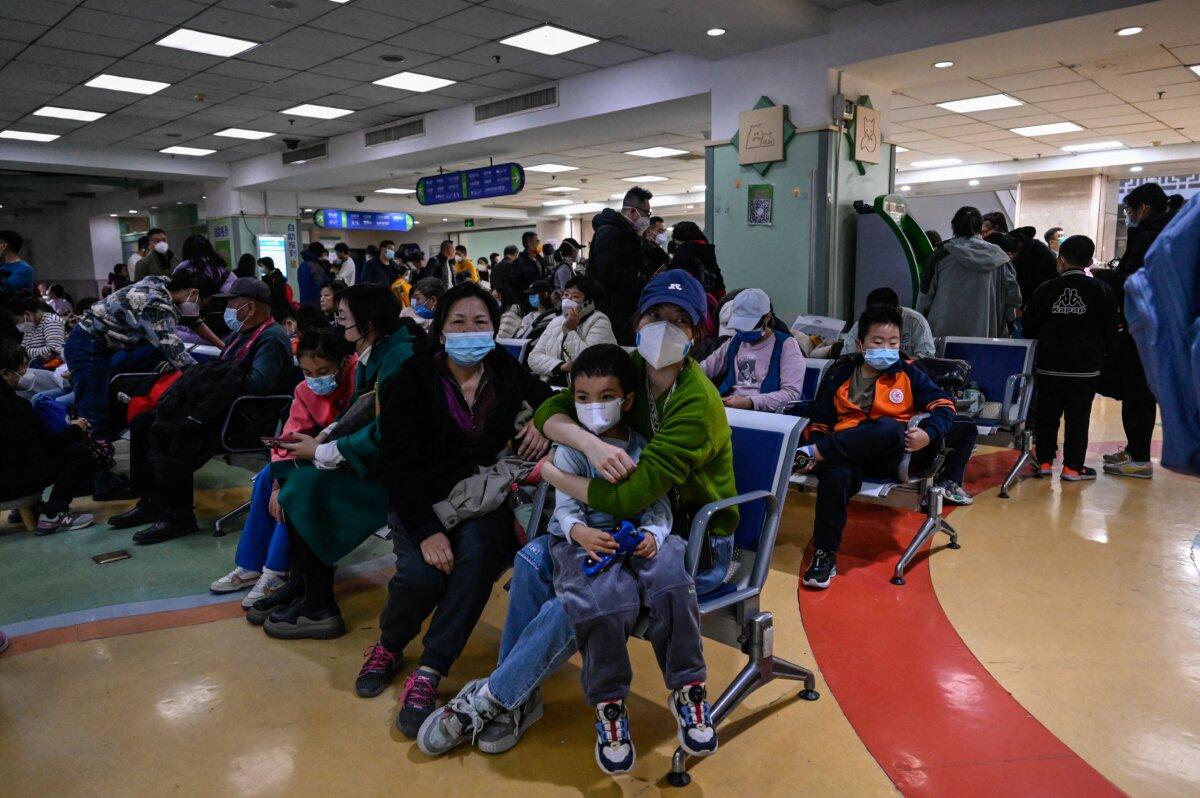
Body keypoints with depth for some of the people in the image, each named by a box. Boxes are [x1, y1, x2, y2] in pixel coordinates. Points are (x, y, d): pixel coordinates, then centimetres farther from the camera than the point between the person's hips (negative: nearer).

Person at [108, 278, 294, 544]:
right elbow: (218, 372, 27)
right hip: (221, 408, 11)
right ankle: (151, 502, 11)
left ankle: (178, 516, -16)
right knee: (142, 422, 8)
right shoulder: (240, 334, 19)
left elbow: (259, 383, -27)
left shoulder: (272, 338, -13)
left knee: (165, 432, -25)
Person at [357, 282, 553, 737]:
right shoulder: (414, 379, -5)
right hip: (423, 502, -1)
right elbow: (395, 463, -10)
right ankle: (388, 646, 7)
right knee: (420, 574, -27)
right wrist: (426, 530, -22)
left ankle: (429, 673, -21)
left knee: (477, 552, -31)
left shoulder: (508, 376, 3)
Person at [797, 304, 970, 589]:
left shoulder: (908, 373, 14)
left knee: (889, 429, -37)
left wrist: (927, 434, -16)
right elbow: (820, 423, 16)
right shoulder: (840, 375, 14)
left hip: (894, 457, 0)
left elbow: (943, 405, 6)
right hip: (847, 455, 1)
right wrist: (817, 451, -5)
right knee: (835, 475, -36)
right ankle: (824, 555, -22)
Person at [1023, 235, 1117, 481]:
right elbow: (1110, 330, 1)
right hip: (1085, 367, -1)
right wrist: (1099, 353, 16)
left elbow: (1029, 327, 5)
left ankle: (1044, 461, 15)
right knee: (1078, 417, 5)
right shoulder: (1100, 290, -3)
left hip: (1048, 366, 1)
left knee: (1047, 415, 10)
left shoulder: (1046, 289, -1)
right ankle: (1072, 466, 7)